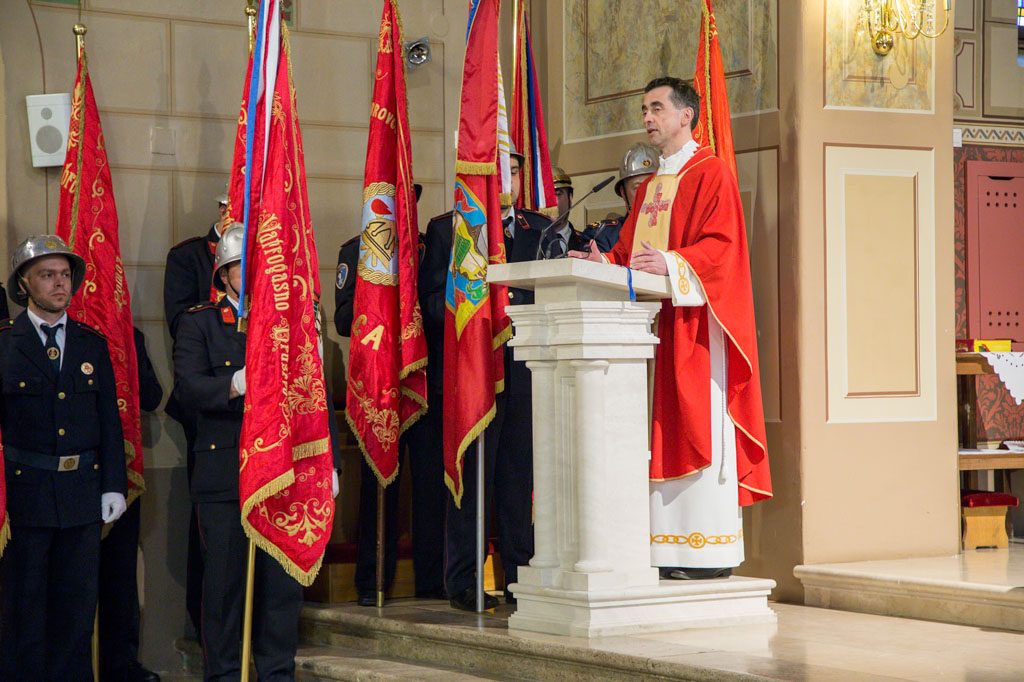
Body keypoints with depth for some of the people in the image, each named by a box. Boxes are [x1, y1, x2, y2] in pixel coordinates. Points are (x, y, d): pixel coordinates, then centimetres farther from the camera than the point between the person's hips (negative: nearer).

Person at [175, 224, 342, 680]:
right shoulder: (198, 325, 6)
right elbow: (190, 385, -11)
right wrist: (237, 384, -29)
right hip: (223, 478, -2)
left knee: (283, 580, 4)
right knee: (225, 579, 2)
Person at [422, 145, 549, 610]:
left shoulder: (541, 230, 16)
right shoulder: (446, 229, 7)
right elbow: (431, 300, 0)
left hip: (526, 368, 3)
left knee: (521, 476, 5)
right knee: (471, 475, -2)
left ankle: (521, 577, 11)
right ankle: (463, 582, 4)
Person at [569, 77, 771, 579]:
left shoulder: (710, 173, -2)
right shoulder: (649, 187, 23)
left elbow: (721, 245, -14)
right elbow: (630, 248, 20)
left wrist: (671, 263, -28)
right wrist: (607, 263, -1)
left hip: (693, 320, -8)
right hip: (650, 321, 8)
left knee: (697, 429, -10)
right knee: (661, 435, 4)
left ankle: (708, 551, -9)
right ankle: (668, 548, 6)